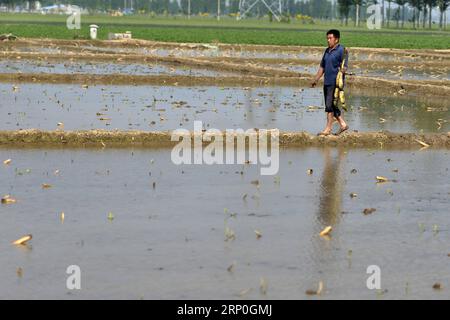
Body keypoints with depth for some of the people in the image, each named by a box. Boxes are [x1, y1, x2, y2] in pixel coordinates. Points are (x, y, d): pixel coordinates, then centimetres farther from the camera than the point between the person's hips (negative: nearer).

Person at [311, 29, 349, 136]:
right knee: (331, 106, 12)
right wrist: (316, 80, 20)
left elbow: (345, 67, -14)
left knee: (330, 106, -9)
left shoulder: (341, 50, -8)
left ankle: (328, 129, -4)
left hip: (335, 83, -8)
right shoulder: (327, 51, 17)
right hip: (327, 82, 8)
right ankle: (343, 124, 22)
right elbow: (322, 67, 23)